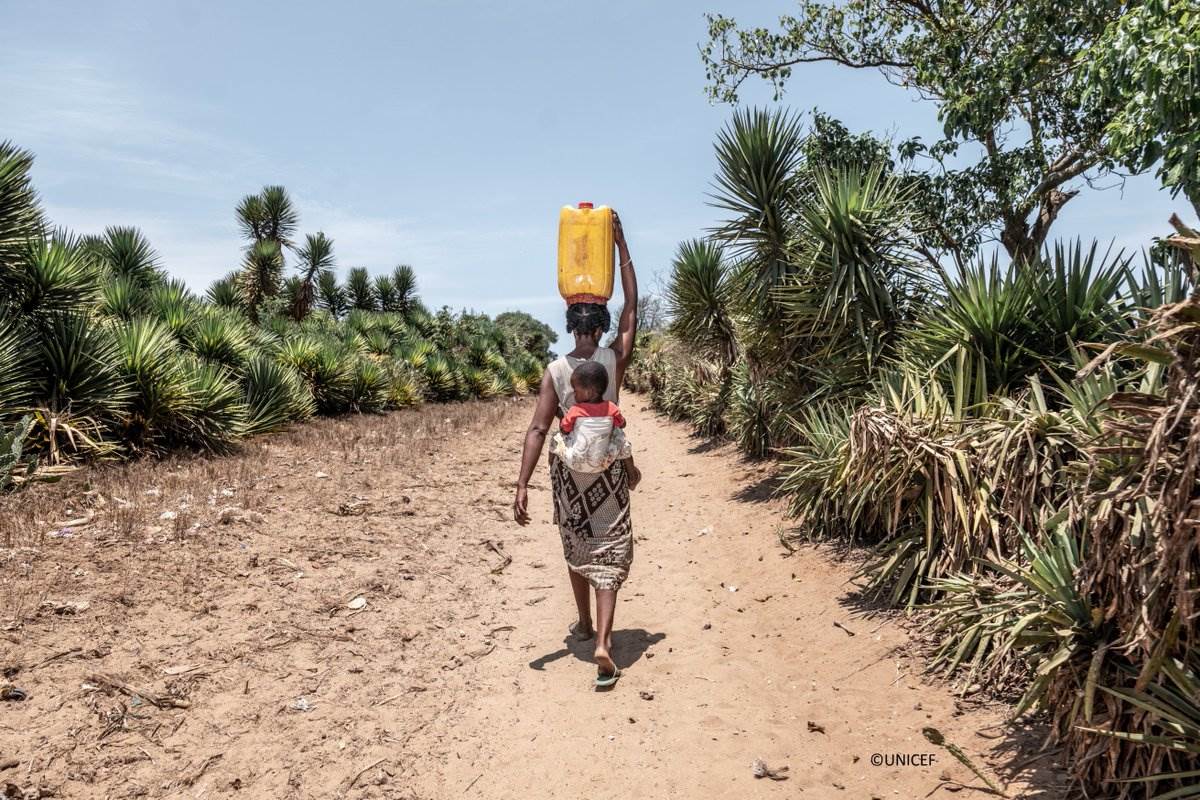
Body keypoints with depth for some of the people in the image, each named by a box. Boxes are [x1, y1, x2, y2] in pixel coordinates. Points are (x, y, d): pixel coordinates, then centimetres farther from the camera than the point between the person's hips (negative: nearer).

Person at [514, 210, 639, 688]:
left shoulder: (554, 371, -9)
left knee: (575, 546, 20)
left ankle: (584, 622, 38)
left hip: (568, 469, 1)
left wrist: (523, 485, -16)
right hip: (608, 468, -1)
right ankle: (603, 642, -15)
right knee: (608, 552, 1)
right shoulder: (615, 358, -7)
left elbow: (538, 430, -16)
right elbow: (632, 307, 3)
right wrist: (620, 243, 6)